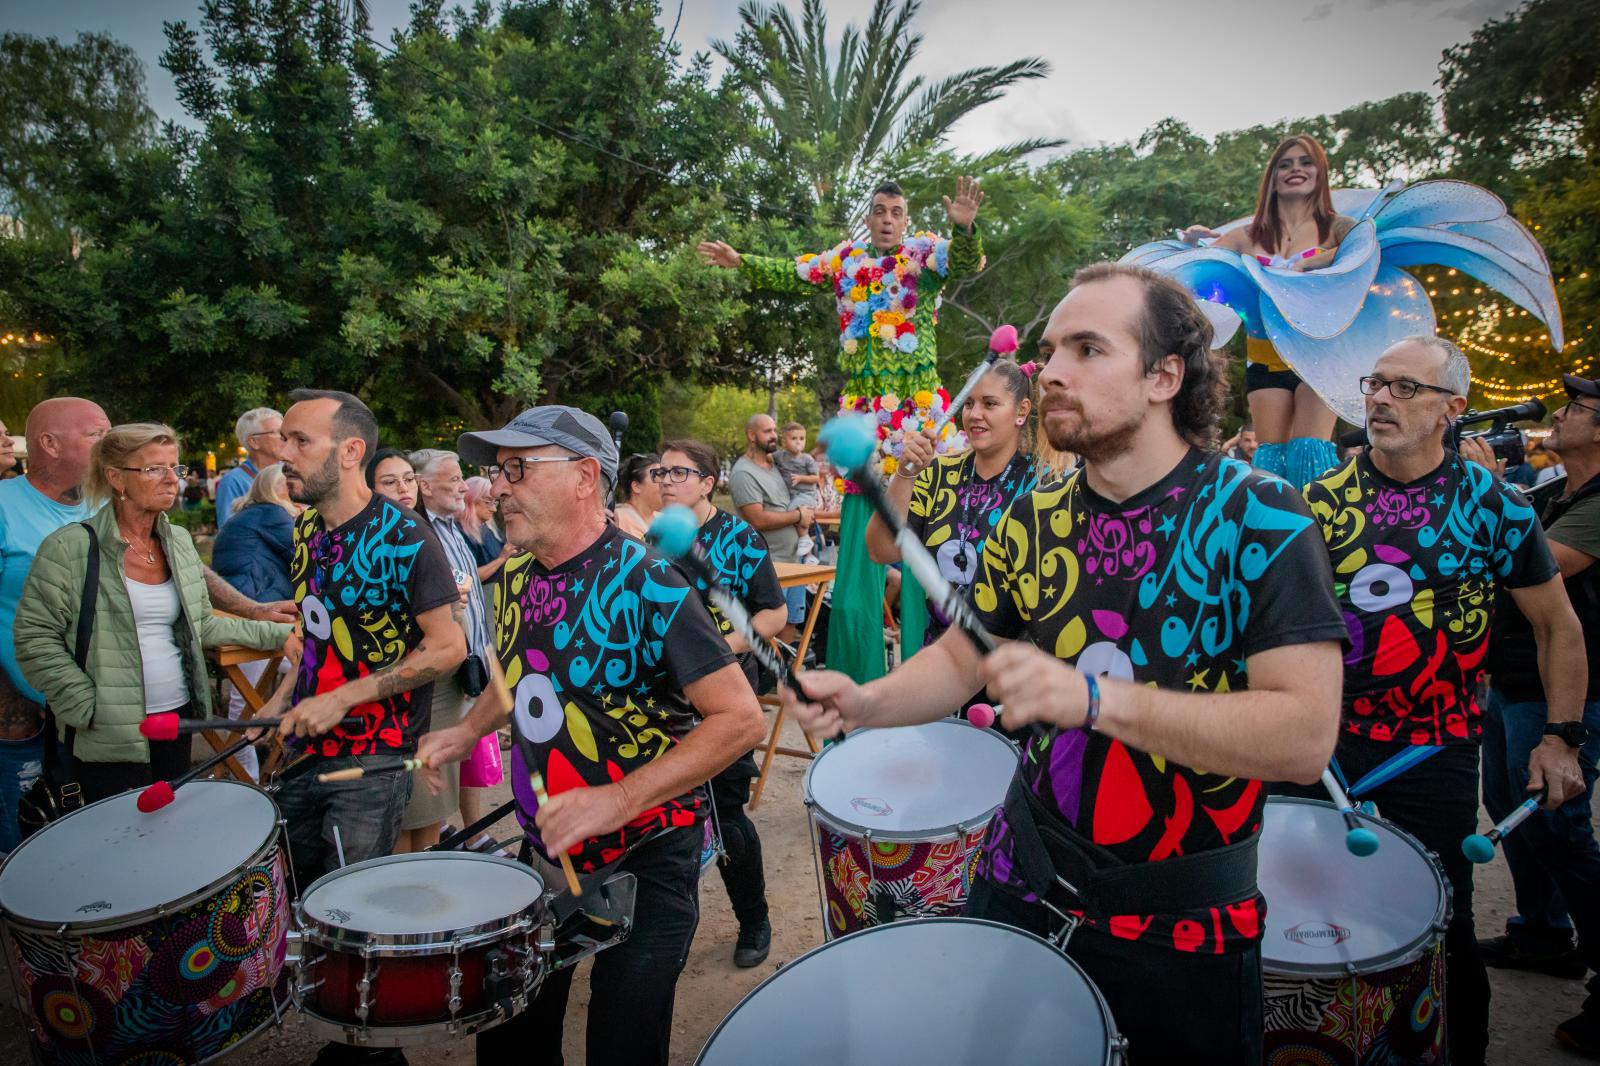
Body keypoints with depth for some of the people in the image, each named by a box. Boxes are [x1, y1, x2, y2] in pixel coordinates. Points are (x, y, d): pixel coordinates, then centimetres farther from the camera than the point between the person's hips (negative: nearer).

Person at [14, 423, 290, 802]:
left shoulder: (179, 541, 8)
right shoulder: (70, 549, -11)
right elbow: (36, 640, -9)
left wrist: (275, 634, 5)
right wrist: (88, 707, -14)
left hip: (179, 716, 6)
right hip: (110, 736, -6)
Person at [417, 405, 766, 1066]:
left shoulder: (645, 583, -22)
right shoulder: (515, 576, 0)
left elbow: (740, 720, -27)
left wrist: (619, 799, -31)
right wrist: (469, 731, 6)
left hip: (645, 856, -6)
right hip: (545, 846, 7)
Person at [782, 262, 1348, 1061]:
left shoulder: (1260, 517, -16)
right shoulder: (1036, 519, -1)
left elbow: (1305, 735, -24)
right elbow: (960, 660, 8)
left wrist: (1091, 697, -33)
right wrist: (864, 703, -12)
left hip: (1183, 924, -4)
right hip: (1024, 886, 4)